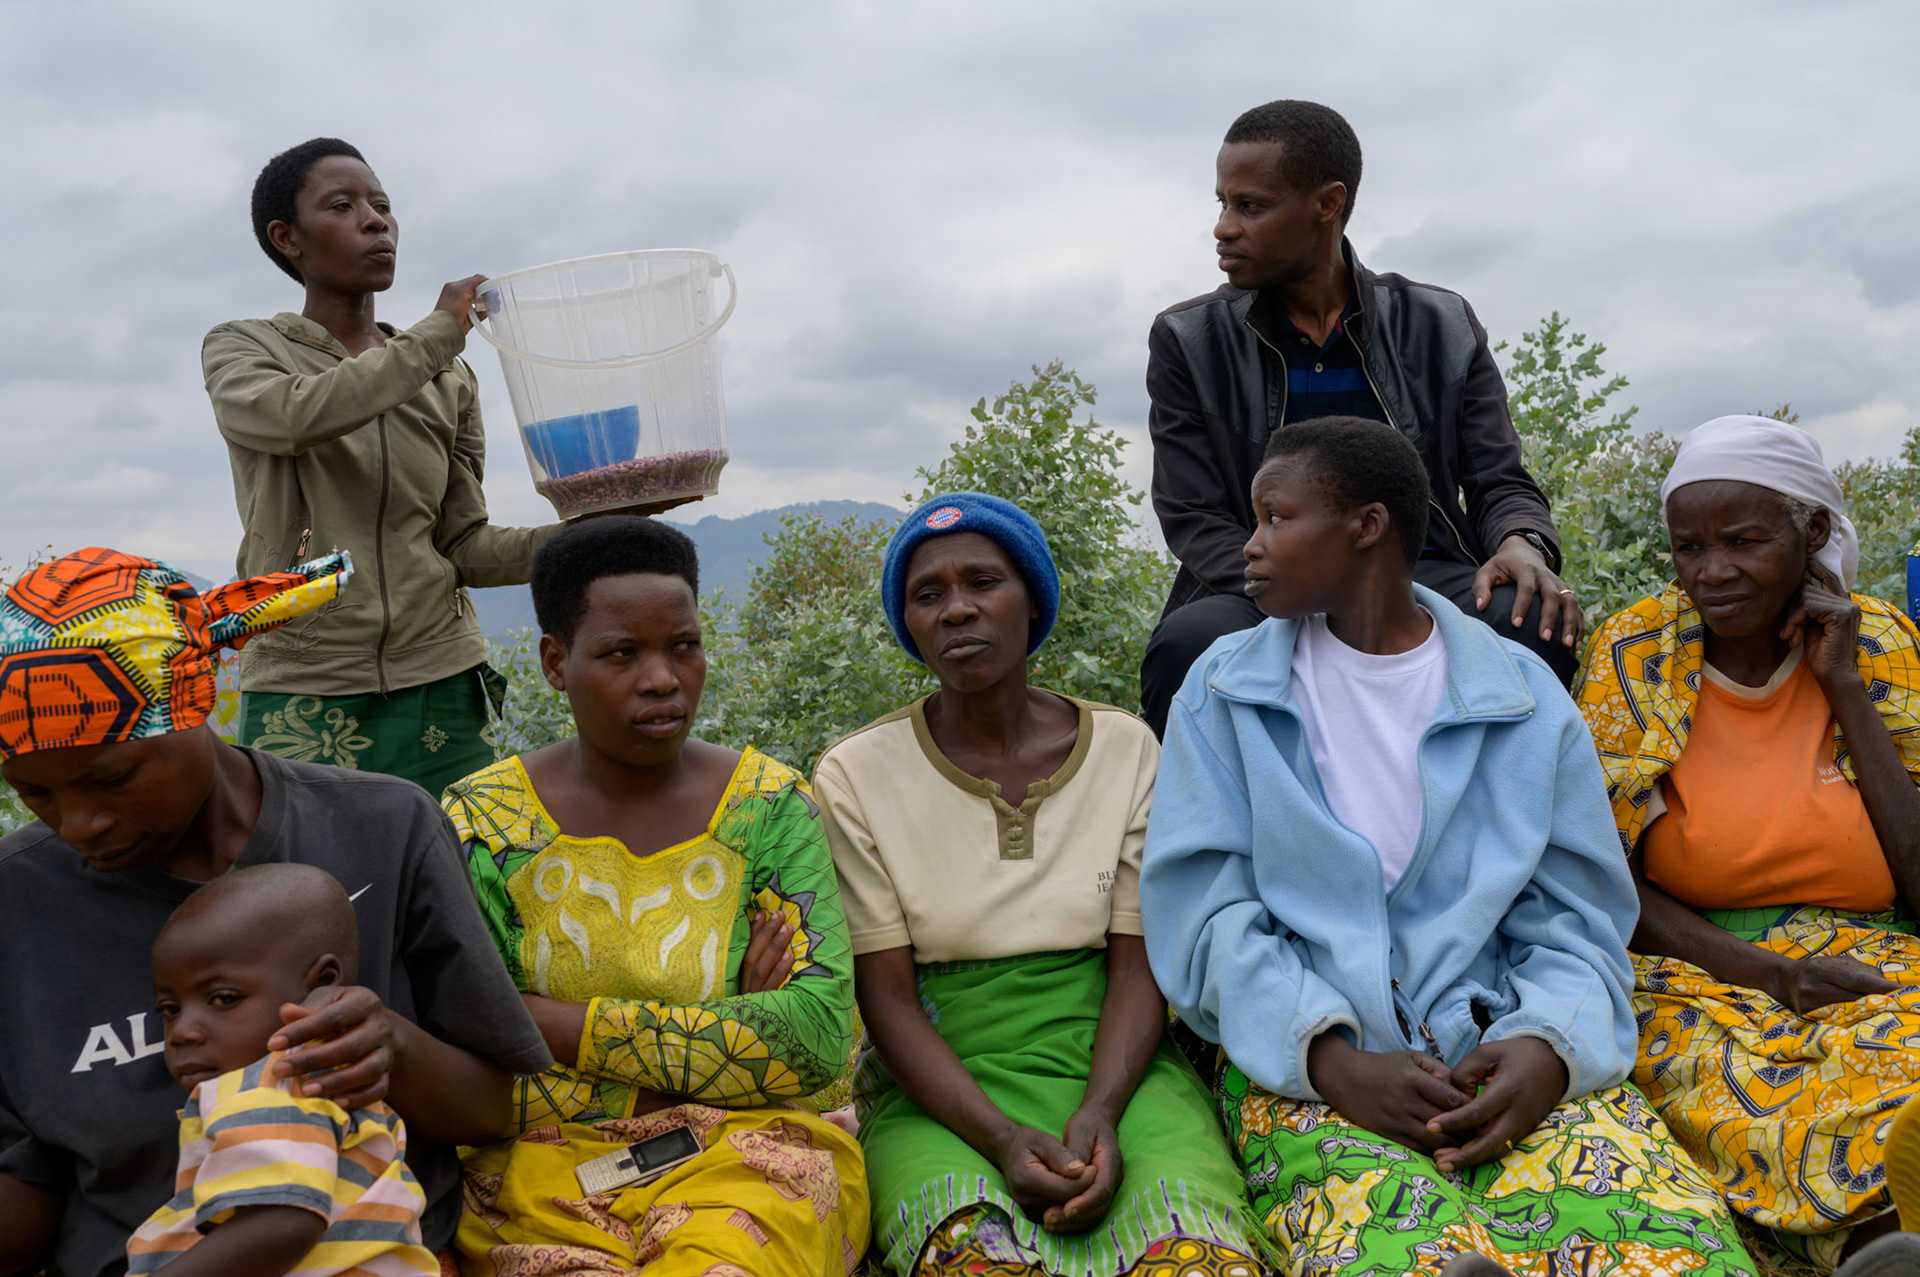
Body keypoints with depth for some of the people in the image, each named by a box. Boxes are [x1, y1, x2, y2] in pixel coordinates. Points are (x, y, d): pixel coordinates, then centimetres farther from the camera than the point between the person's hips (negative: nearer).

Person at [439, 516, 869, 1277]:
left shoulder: (770, 805, 2)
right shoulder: (482, 822, 1)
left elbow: (819, 1033, -8)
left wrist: (560, 1027, -13)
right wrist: (719, 1037, -10)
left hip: (744, 1160, 0)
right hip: (544, 1170, 0)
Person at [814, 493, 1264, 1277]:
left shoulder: (1125, 750, 5)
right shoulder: (857, 777, 0)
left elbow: (1138, 965, 0)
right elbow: (887, 999, -5)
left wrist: (1099, 1116, -18)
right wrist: (1004, 1139, -20)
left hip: (1114, 1071, 1)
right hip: (942, 1091, 0)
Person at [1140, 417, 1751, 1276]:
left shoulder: (1522, 695, 10)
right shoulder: (1225, 690, 7)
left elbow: (1577, 923, 9)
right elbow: (1201, 915, 0)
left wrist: (1546, 1048, -13)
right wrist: (1334, 1062, -15)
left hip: (1502, 1046, 2)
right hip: (1308, 1063, -2)